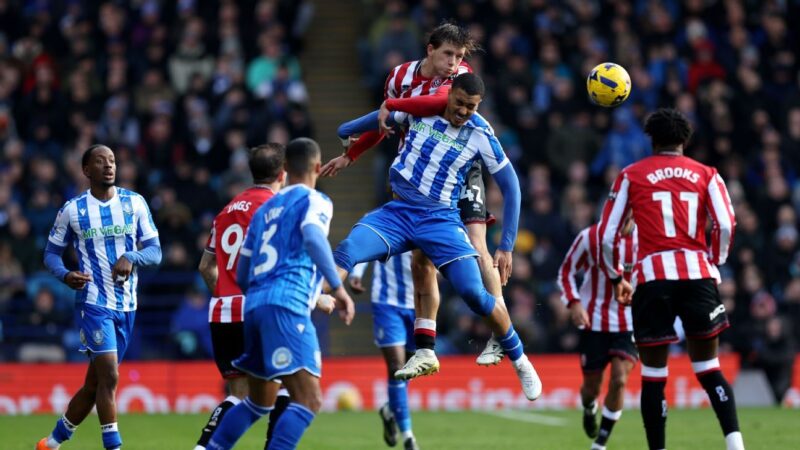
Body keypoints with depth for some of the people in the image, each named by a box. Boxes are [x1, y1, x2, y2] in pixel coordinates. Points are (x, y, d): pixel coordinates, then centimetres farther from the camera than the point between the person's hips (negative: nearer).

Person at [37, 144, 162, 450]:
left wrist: (132, 258, -19)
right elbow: (52, 253, 7)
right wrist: (65, 275, -14)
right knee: (109, 376, -17)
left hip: (126, 305, 4)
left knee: (94, 383, 10)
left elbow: (155, 251, 3)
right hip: (94, 302, -4)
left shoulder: (135, 203, 4)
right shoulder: (72, 210, -1)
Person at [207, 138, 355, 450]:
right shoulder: (314, 201, 4)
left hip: (254, 305, 8)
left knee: (259, 401, 23)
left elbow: (242, 276, 27)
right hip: (287, 305, -8)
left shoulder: (265, 209, 25)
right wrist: (337, 287, -23)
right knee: (309, 400, -14)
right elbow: (312, 237, -20)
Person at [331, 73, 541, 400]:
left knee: (474, 293, -15)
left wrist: (506, 247, -1)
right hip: (397, 213, 2)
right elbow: (385, 115, 21)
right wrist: (348, 131, 35)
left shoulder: (481, 136, -6)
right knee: (346, 251, -25)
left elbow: (511, 188, 1)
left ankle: (519, 361, 5)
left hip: (440, 219, -2)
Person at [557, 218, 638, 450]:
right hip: (594, 322, 0)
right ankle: (589, 410, 46)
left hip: (628, 324, 0)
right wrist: (573, 303, -15)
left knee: (619, 380, -15)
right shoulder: (589, 237, -9)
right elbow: (566, 272, 0)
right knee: (592, 385, 6)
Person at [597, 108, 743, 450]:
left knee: (653, 374, 6)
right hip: (698, 274, 1)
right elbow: (726, 224, -2)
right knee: (708, 369, 8)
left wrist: (615, 278, 21)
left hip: (652, 276, -1)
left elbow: (607, 234, 8)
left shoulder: (631, 176, 11)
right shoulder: (706, 174, 13)